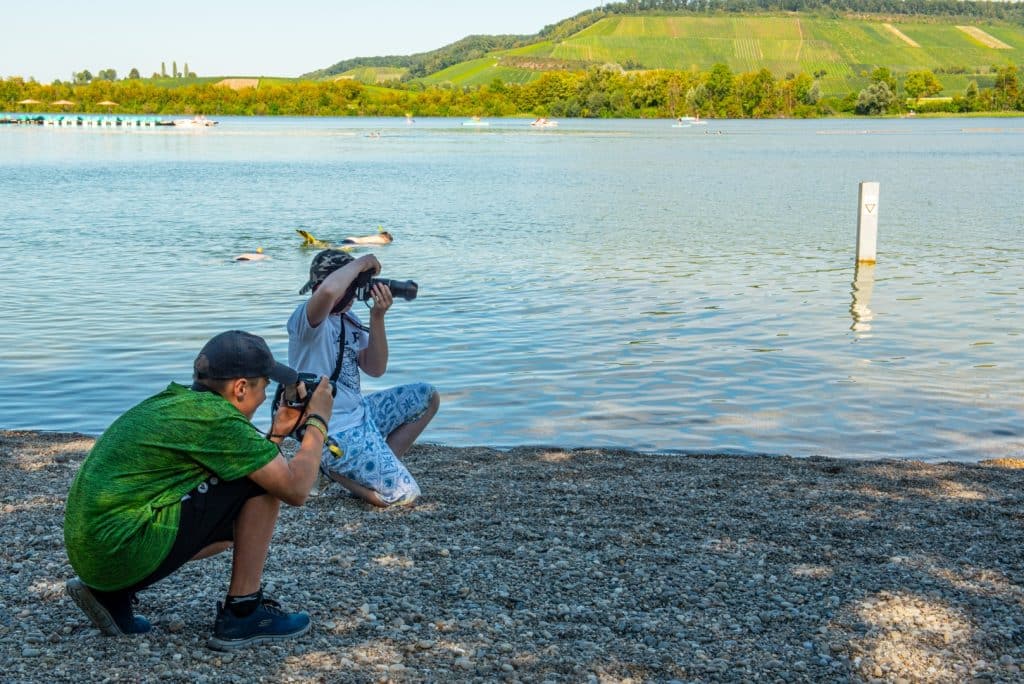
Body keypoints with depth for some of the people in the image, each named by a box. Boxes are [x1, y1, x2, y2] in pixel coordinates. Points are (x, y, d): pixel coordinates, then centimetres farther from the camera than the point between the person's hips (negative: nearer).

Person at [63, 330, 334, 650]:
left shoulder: (172, 401, 15)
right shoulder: (217, 418, -13)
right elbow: (296, 488, -9)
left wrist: (277, 433, 20)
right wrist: (318, 422, 4)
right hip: (127, 553, -10)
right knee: (264, 483, -4)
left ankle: (112, 594, 17)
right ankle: (242, 614, 3)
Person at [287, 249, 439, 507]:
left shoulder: (348, 319, 9)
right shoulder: (306, 318, -17)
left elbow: (375, 369, 8)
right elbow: (328, 291, -42)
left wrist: (377, 317, -4)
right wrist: (362, 263, -23)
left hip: (359, 411, 9)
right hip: (335, 432, -9)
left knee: (427, 397, 17)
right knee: (403, 495, -16)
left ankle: (384, 464, 14)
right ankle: (331, 467, 3)